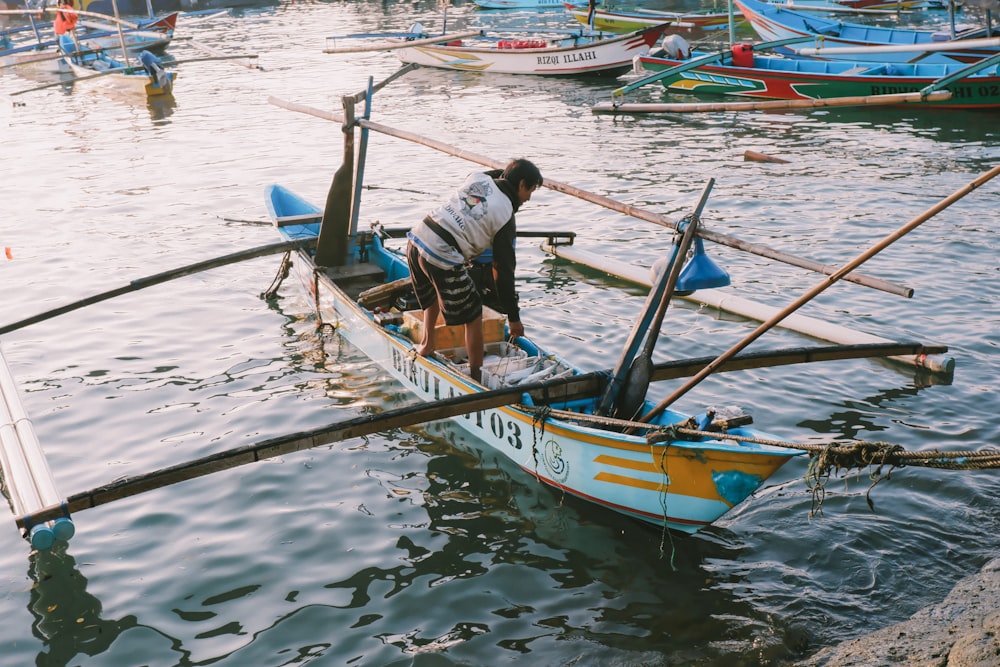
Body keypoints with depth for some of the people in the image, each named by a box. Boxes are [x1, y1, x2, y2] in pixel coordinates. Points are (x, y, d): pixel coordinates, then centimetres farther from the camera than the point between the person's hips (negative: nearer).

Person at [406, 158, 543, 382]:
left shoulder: (478, 178, 10)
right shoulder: (505, 216, -2)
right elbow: (504, 270, 0)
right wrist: (513, 317, 6)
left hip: (416, 238, 7)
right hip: (442, 258, -7)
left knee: (434, 294, 36)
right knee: (473, 317, 7)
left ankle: (427, 344, 47)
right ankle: (476, 377, 14)